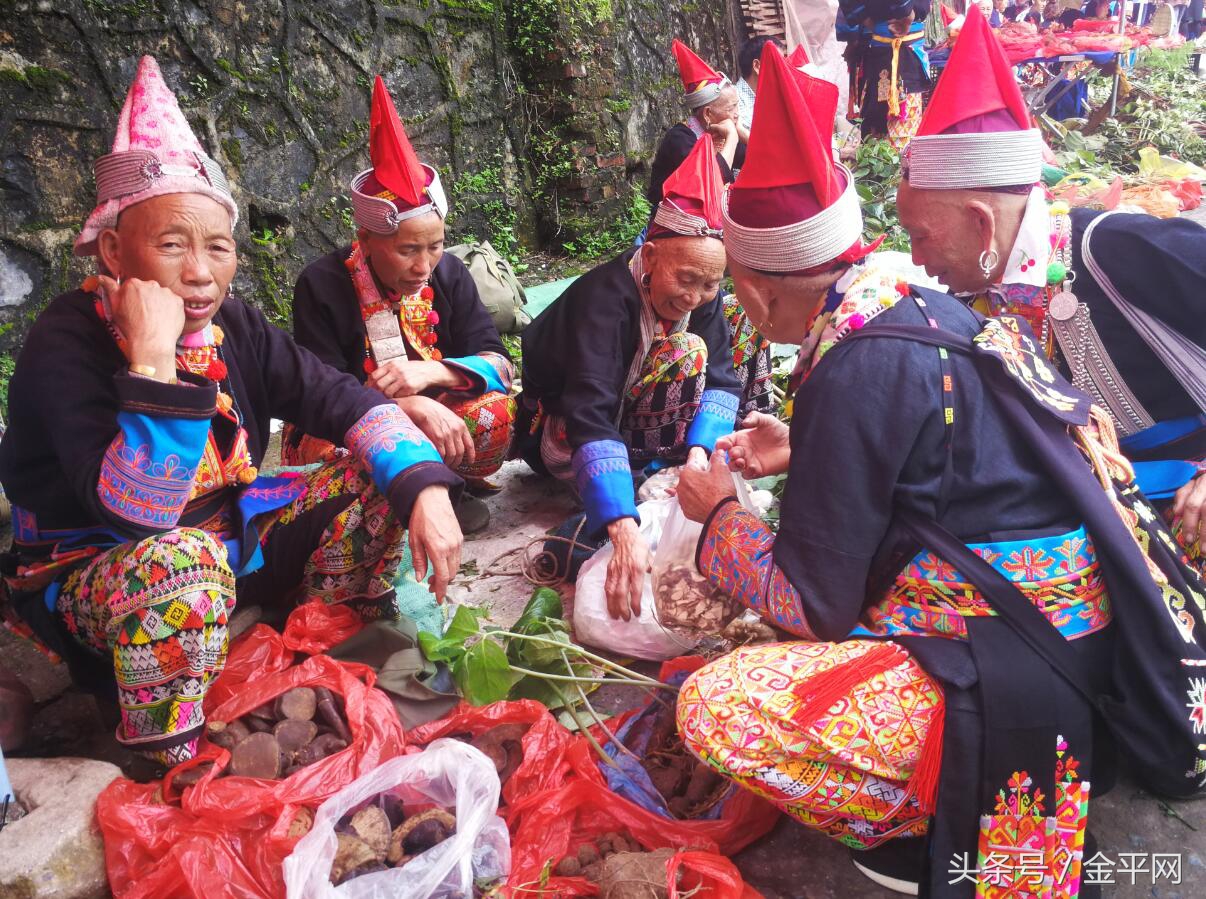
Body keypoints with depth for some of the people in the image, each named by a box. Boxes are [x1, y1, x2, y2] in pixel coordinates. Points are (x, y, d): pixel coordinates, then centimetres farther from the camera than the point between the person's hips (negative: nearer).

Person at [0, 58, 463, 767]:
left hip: (227, 533, 6)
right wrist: (153, 360, -40)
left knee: (379, 476, -6)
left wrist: (424, 487, -24)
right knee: (178, 564, -41)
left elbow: (344, 401, -8)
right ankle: (171, 764, -14)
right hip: (87, 573, -6)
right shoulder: (67, 343, -23)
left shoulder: (233, 325, -6)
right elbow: (133, 515, -33)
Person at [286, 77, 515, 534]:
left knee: (498, 411, -26)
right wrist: (412, 407, -34)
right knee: (333, 449, -39)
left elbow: (497, 363, -8)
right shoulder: (321, 285, -14)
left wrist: (430, 373, -29)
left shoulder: (449, 274, -3)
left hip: (431, 414, 3)